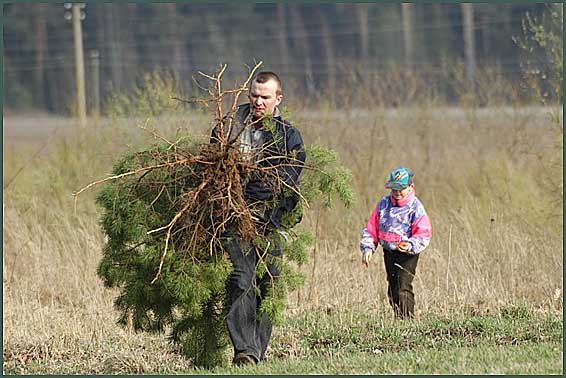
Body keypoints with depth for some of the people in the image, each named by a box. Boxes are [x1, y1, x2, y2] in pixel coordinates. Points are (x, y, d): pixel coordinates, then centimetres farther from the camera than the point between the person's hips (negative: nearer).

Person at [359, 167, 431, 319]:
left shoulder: (416, 208, -11)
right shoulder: (384, 203, 6)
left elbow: (424, 235, -13)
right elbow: (371, 227, 11)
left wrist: (410, 245, -31)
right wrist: (368, 247, -2)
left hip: (407, 254, -6)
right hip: (388, 252, 6)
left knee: (403, 289, -17)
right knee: (392, 289, 13)